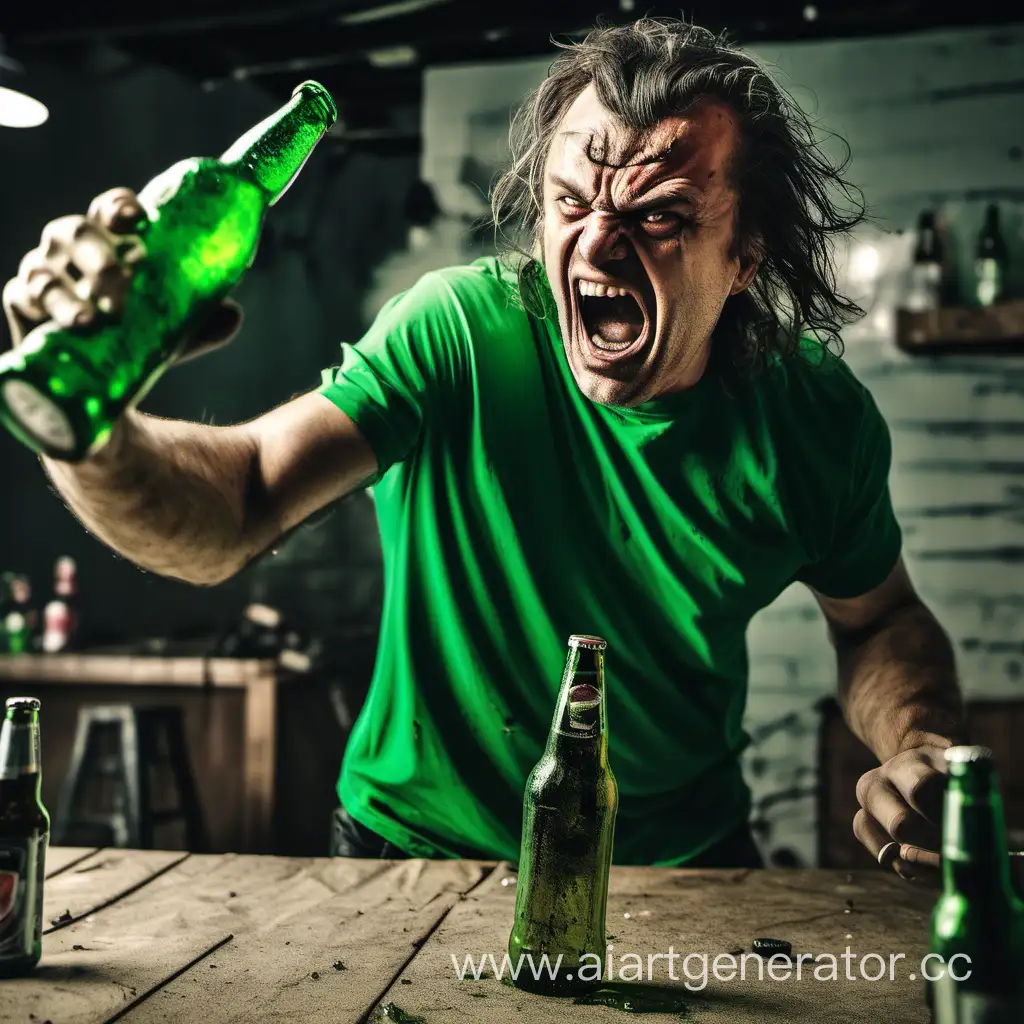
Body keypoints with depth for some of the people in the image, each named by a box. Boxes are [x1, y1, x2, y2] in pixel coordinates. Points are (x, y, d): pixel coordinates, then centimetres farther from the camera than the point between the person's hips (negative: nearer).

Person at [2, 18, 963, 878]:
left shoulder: (819, 417, -17)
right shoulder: (456, 329, -23)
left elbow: (878, 619, -1)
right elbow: (234, 509, -31)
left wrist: (919, 750, -22)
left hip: (682, 859, -3)